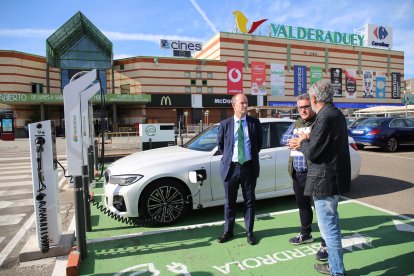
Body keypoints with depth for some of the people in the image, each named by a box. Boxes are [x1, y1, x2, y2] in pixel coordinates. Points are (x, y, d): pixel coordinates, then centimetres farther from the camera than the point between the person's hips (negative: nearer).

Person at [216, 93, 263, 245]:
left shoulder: (255, 122, 1)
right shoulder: (225, 124, -2)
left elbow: (259, 143, 13)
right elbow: (220, 144, 11)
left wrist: (253, 155, 9)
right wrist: (229, 155, 9)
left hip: (249, 167, 1)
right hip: (231, 167, 0)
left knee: (249, 201, 11)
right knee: (230, 202, 11)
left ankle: (249, 231, 26)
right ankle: (228, 231, 27)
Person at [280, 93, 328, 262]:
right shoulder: (296, 124, 16)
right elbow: (283, 139, 4)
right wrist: (300, 137, -11)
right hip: (297, 173, 7)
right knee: (303, 205, 20)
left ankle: (325, 244, 13)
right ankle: (305, 234, 39)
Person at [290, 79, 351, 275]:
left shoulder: (325, 118, -22)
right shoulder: (337, 114, 10)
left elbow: (311, 153, -22)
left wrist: (303, 141, -4)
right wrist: (307, 142, 12)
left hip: (325, 180, -11)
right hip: (335, 178, 11)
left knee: (329, 228, 1)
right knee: (331, 224, 23)